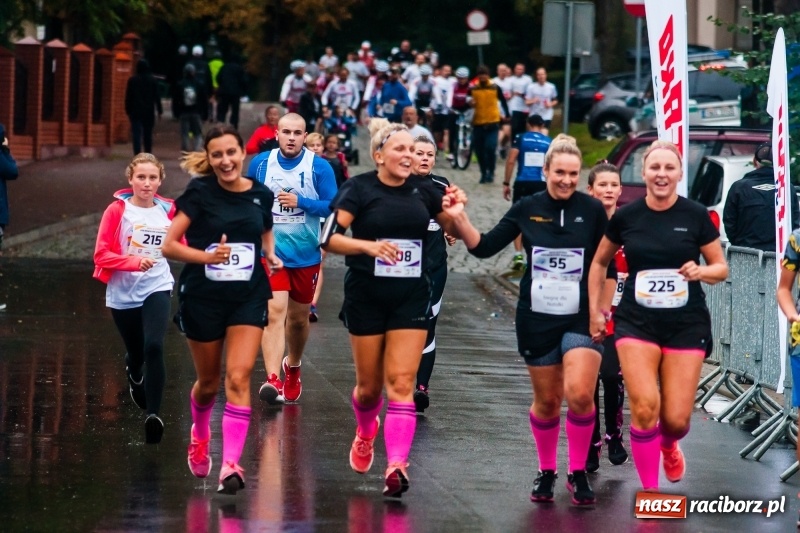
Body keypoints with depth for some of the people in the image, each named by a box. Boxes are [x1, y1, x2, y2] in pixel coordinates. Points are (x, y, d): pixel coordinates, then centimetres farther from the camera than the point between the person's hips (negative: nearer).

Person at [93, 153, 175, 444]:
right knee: (136, 352, 15)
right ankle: (135, 376, 54)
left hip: (156, 288, 0)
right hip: (123, 292, 0)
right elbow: (102, 254, -12)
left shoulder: (168, 211, -1)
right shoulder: (117, 210, -9)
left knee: (154, 346, -22)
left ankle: (153, 414, -20)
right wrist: (135, 262, -26)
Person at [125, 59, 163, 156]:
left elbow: (128, 97, -2)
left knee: (136, 134, -5)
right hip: (149, 112, 2)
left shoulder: (132, 80, -2)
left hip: (135, 111, -2)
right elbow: (156, 97, 1)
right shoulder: (152, 80, 1)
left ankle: (137, 156, -16)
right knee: (148, 135, 11)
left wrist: (128, 110, 4)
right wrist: (159, 110, 4)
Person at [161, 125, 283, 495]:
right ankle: (199, 435, 46)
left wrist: (270, 256, 3)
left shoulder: (261, 195, 1)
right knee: (208, 382, 14)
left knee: (238, 378, -14)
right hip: (203, 298, -1)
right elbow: (169, 246, -14)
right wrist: (208, 256, -28)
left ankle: (231, 464, -17)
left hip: (248, 298, 1)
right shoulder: (199, 193, -10)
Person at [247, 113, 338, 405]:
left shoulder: (319, 167, -6)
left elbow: (333, 206, -9)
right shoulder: (260, 163, 0)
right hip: (269, 252, -1)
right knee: (274, 312, -18)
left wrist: (300, 202, -21)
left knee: (299, 318, 15)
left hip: (306, 256, 1)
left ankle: (292, 367, 43)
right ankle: (272, 380, -27)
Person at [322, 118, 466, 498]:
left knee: (401, 383, -9)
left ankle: (397, 466, -17)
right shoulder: (359, 189, -7)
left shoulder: (423, 191, 3)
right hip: (366, 296, -2)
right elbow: (329, 238, -14)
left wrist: (455, 214, -8)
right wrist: (369, 245, -28)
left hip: (410, 298, 2)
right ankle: (365, 432, 44)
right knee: (370, 384, 10)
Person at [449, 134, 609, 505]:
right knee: (546, 401, 10)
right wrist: (459, 219, -13)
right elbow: (483, 247, 2)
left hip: (581, 319, -2)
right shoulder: (527, 209, 0)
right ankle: (546, 471, 29)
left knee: (579, 394, -18)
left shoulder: (592, 210, -3)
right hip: (537, 319, 2)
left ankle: (578, 473, -2)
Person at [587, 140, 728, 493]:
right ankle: (649, 492, -3)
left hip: (686, 326, 0)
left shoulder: (696, 216, -3)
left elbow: (721, 268, 5)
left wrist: (701, 271, -17)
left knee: (676, 419, -1)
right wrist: (594, 310, 9)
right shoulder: (626, 217, -1)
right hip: (637, 322, 0)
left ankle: (668, 445, 39)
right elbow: (599, 262, 15)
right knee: (645, 407, -18)